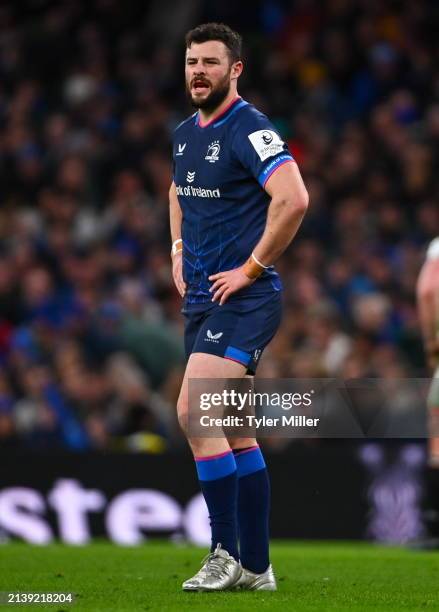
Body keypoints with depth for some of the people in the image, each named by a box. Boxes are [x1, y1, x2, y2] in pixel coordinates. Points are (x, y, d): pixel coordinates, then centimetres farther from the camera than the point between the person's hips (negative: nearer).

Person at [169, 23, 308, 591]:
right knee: (235, 433, 10)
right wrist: (179, 254, 20)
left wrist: (250, 268, -20)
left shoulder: (249, 130, -13)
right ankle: (256, 567, 14)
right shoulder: (185, 133, 14)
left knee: (192, 411, -19)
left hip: (242, 300, -9)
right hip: (201, 300, 9)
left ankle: (226, 554, -13)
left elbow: (293, 199, -26)